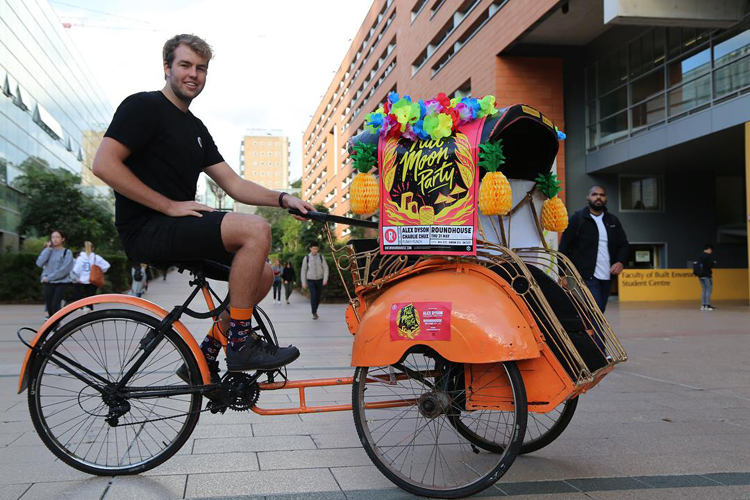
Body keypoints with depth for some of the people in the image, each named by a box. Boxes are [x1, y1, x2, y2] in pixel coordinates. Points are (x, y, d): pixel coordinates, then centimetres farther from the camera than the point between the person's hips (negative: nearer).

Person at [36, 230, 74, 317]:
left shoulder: (67, 253, -3)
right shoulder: (49, 251, 11)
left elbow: (64, 269, -13)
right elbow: (39, 263, -5)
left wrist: (50, 277, -13)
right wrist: (48, 249, -6)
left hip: (61, 283, -5)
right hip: (48, 283, 5)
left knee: (55, 305, -17)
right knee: (49, 306, 9)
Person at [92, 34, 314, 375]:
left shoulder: (196, 128, 20)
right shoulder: (144, 106, -5)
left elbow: (234, 185, 15)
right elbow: (104, 164, -17)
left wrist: (283, 199, -1)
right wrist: (170, 205, -19)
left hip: (179, 229, 9)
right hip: (147, 229, -9)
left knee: (262, 275, 5)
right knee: (256, 229, -24)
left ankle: (205, 357, 10)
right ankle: (240, 344, -16)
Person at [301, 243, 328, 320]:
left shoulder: (321, 257, -2)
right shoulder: (307, 258, -5)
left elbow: (325, 268, -3)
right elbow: (303, 270, 1)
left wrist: (325, 279, -15)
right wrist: (303, 282, -1)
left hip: (319, 280, 2)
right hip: (311, 280, -2)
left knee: (318, 297, 8)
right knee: (313, 296, -13)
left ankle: (315, 310, 29)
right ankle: (314, 313, -6)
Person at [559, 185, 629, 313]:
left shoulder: (613, 221, 15)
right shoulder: (577, 219, -1)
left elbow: (623, 244, 20)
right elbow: (564, 247, -2)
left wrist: (621, 262, -2)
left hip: (607, 277, 6)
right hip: (588, 277, -6)